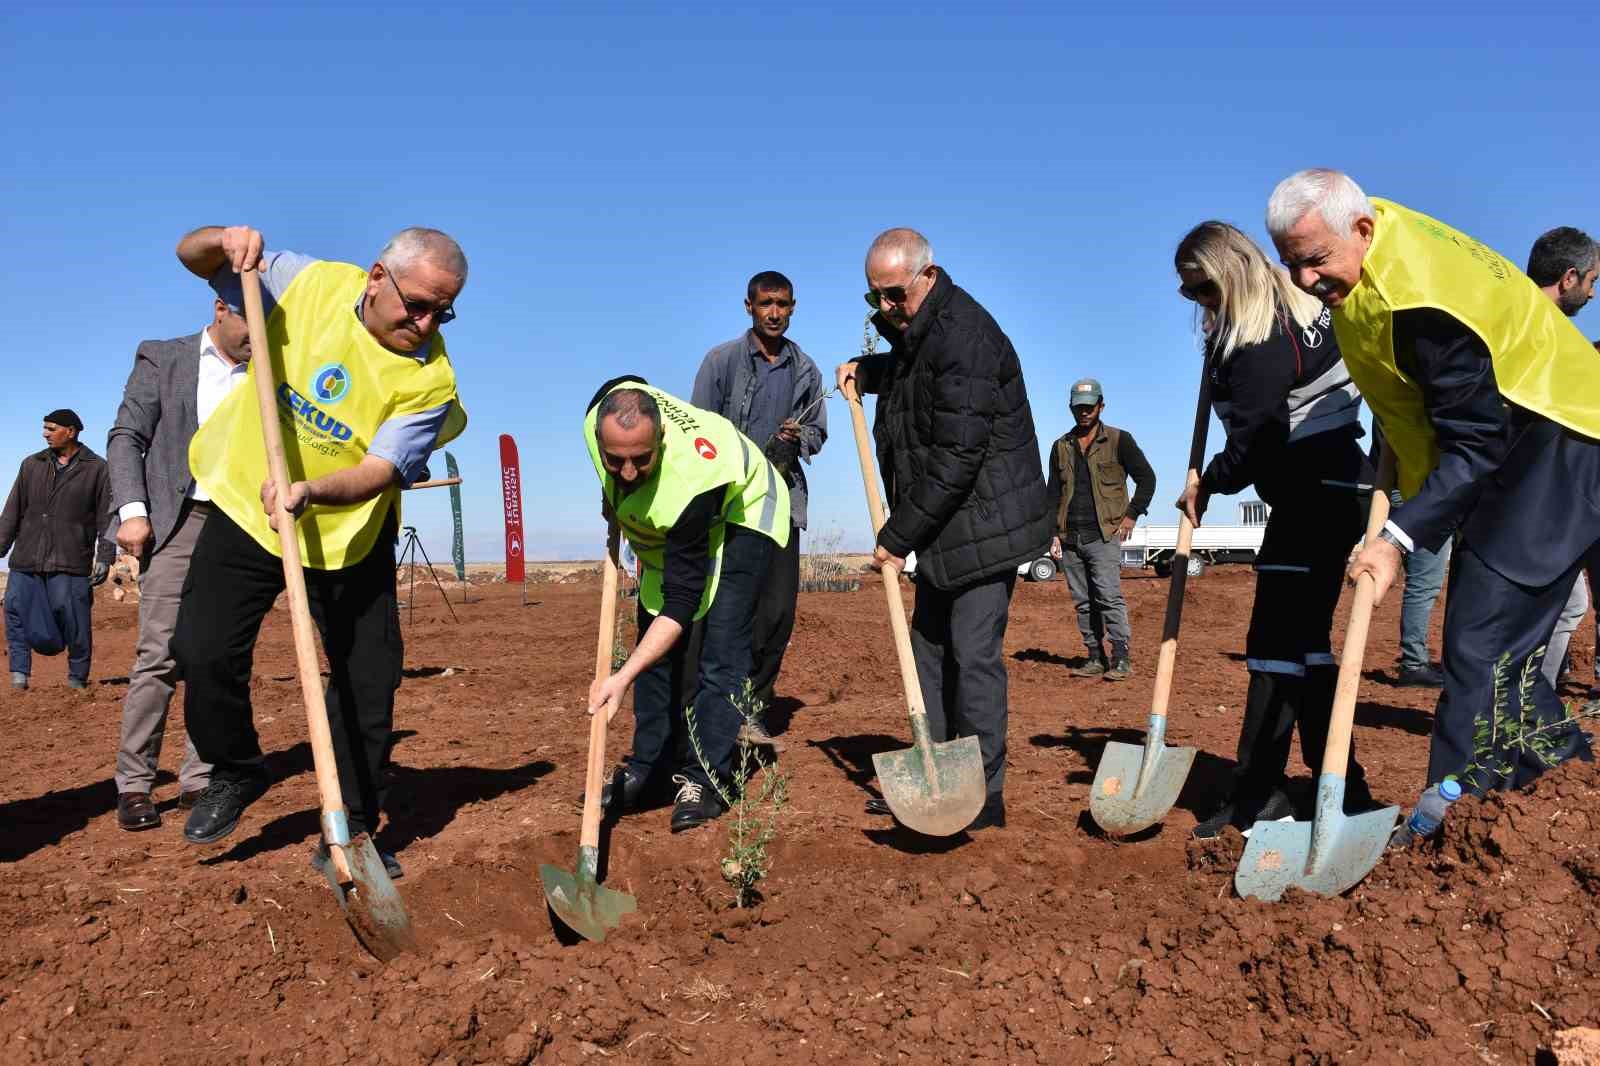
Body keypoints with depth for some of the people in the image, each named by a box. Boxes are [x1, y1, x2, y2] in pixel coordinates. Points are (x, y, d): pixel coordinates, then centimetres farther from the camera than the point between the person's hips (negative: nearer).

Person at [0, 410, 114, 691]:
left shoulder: (97, 468, 5)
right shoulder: (32, 465, 15)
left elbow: (107, 517, 2)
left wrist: (104, 557, -5)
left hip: (71, 562, -3)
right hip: (26, 559, 4)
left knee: (73, 620, -4)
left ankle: (77, 678, 8)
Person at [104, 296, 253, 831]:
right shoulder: (162, 359, 8)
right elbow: (126, 437, 2)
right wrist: (132, 510, -11)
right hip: (178, 520, -3)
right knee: (159, 655, -9)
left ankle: (198, 781, 8)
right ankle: (134, 784, -2)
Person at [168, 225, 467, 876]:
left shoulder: (430, 380, -17)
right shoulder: (309, 283, -10)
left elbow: (378, 471, -25)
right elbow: (193, 256, 3)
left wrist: (311, 491, -45)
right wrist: (223, 241, -21)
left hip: (349, 533, -1)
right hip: (246, 505, 1)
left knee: (369, 679, -3)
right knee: (202, 651, -5)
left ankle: (350, 830, 14)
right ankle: (235, 773, 24)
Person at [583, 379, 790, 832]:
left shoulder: (691, 478, -45)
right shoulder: (602, 414, -30)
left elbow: (682, 601, -41)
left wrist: (623, 676, -49)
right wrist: (613, 502, 4)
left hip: (740, 512, -7)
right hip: (666, 525, 7)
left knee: (721, 645, -17)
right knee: (654, 640, 5)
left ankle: (706, 778, -9)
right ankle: (648, 767, 13)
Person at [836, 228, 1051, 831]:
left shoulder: (963, 338, -20)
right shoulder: (914, 331, 12)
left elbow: (955, 459, -24)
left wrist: (899, 536, -19)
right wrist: (867, 371, 19)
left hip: (985, 525, -10)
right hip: (944, 531, 10)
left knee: (973, 656, -7)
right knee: (930, 651, 12)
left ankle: (984, 797, 4)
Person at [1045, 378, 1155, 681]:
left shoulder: (1119, 440, 3)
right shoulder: (1061, 446, 14)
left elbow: (1147, 478, 5)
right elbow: (1052, 494, 15)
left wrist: (1132, 514, -4)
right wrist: (1053, 534, 7)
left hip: (1104, 535, -4)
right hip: (1069, 539, 5)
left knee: (1109, 596, -13)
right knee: (1083, 602, 5)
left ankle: (1121, 660, -11)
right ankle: (1096, 659, 12)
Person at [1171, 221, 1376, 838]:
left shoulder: (1263, 346, -18)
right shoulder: (1296, 309, 13)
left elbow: (1250, 445, -18)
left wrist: (1205, 485, -1)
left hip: (1317, 496, -11)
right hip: (1331, 489, 11)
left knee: (1278, 643, -8)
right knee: (1302, 641, 13)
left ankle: (1256, 797, -2)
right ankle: (1342, 789, 20)